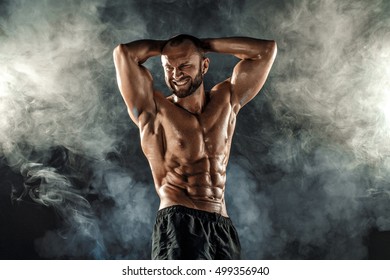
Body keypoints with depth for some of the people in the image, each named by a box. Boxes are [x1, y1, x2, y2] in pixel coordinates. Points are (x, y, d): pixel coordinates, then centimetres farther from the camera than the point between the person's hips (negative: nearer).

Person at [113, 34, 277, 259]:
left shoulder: (226, 102, 13)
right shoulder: (154, 110, 2)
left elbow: (266, 50, 13)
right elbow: (124, 53, -8)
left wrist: (204, 44, 13)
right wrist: (164, 46, 10)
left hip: (223, 226, 5)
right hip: (179, 222, -5)